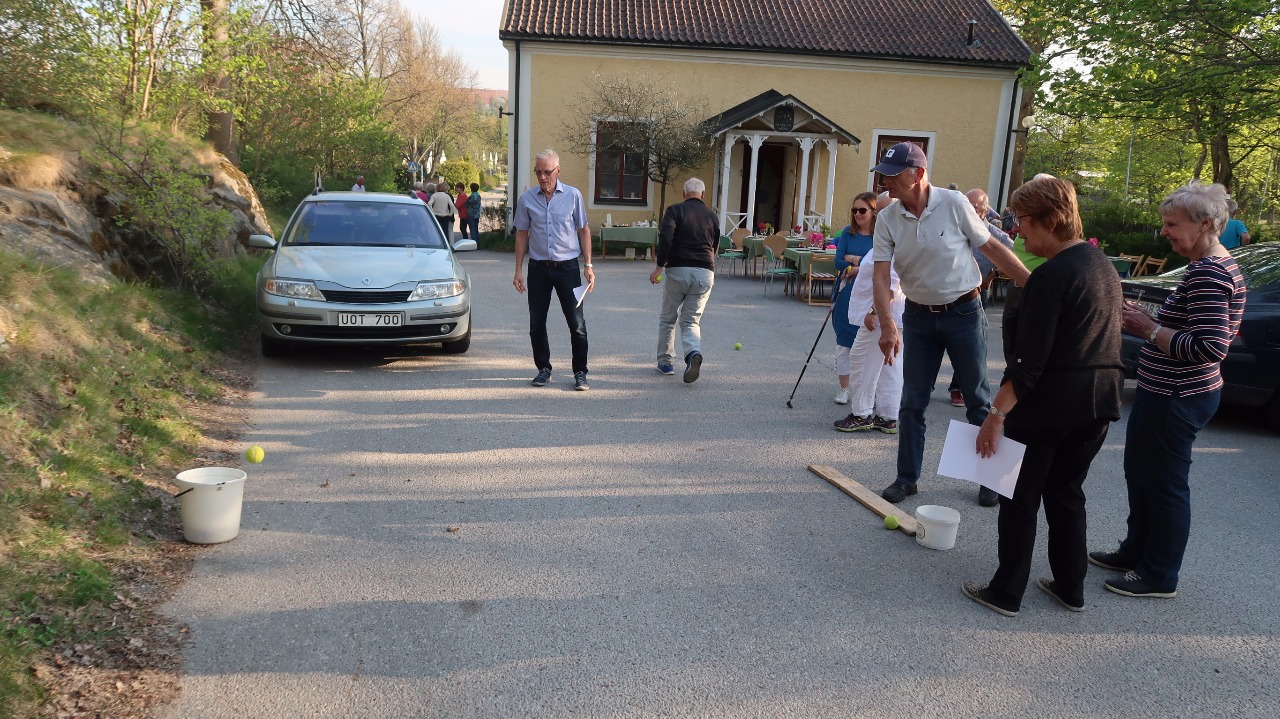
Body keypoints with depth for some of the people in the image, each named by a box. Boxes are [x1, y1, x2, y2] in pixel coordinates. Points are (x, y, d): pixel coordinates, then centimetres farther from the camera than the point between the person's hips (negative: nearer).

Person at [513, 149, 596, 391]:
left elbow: (583, 230, 4)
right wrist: (519, 269, 4)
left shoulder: (573, 195, 0)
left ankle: (580, 373, 6)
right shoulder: (527, 198, 3)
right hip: (538, 268, 2)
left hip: (567, 266, -2)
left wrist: (588, 265, -2)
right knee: (536, 323, 7)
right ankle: (543, 369, 21)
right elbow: (522, 234, 9)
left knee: (577, 322, -2)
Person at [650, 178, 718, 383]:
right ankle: (693, 353, -21)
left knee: (668, 318, 16)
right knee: (691, 321, 7)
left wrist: (659, 266, -9)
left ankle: (664, 361, 22)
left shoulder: (675, 210, 1)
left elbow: (666, 238, -14)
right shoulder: (712, 216, 14)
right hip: (705, 273, 3)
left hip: (677, 270, -2)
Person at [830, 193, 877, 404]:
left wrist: (854, 260, -14)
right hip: (847, 294, 3)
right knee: (844, 343, 6)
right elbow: (838, 262, -2)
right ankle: (844, 389, 18)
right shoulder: (848, 233, 5)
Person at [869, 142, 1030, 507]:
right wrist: (887, 325, -24)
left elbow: (992, 248, -4)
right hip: (918, 316, 3)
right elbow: (881, 275, -11)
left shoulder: (954, 203, -13)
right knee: (912, 402, 7)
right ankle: (907, 477, 19)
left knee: (978, 400, 6)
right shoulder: (887, 219, -7)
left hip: (963, 313, -2)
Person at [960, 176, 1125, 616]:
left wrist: (997, 414, -19)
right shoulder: (1104, 266, 11)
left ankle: (1006, 593, 12)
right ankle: (1070, 588, 28)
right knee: (1066, 492, 20)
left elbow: (1029, 358, -22)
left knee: (1020, 497, 4)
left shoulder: (1052, 276, -18)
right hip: (1099, 400, 9)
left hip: (1050, 399, -8)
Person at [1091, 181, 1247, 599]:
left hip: (1175, 398, -10)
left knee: (1164, 484, 4)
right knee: (1140, 472, 21)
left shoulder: (1208, 274, -21)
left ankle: (1160, 576, 19)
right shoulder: (1218, 266, 11)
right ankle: (1136, 552, 36)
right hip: (1170, 393, 10)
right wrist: (1147, 323, 6)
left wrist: (1150, 329, -19)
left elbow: (1210, 347, -27)